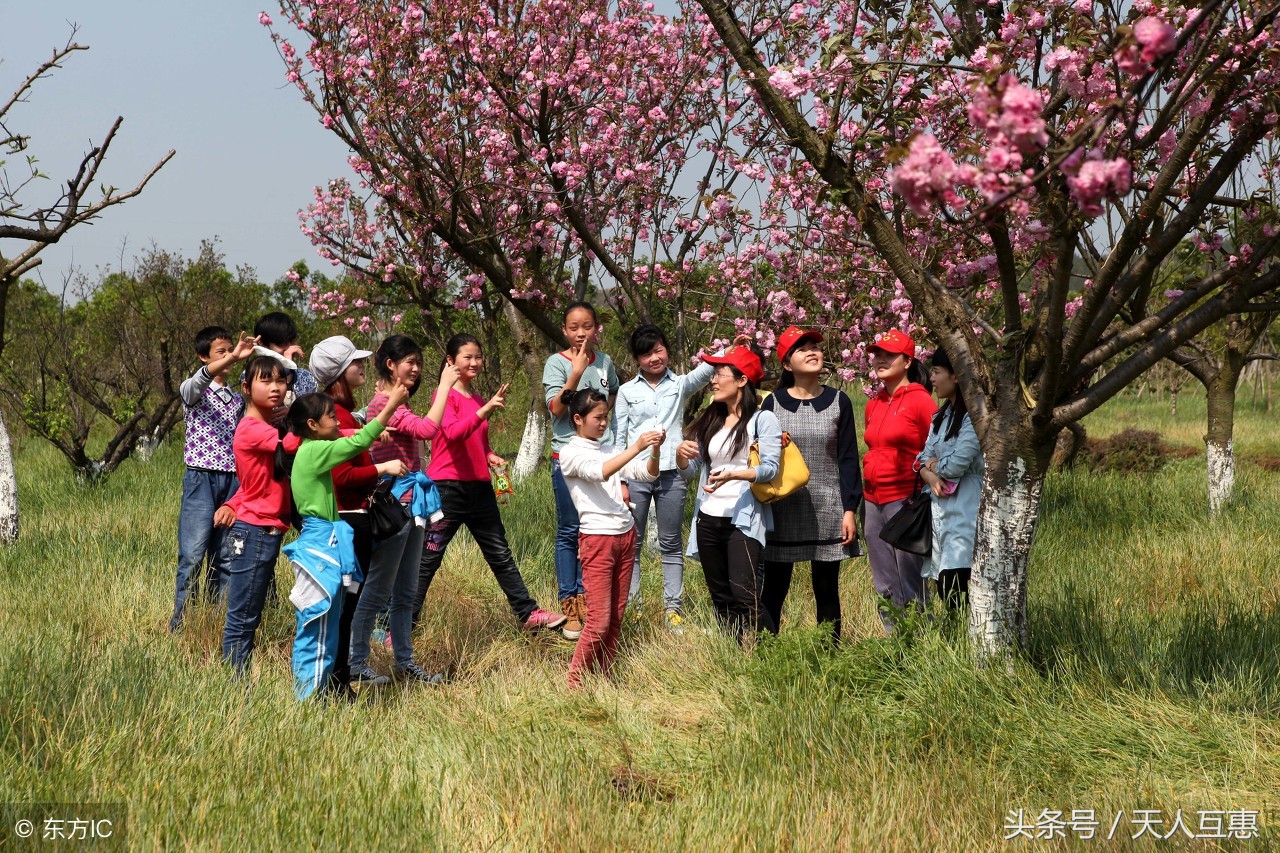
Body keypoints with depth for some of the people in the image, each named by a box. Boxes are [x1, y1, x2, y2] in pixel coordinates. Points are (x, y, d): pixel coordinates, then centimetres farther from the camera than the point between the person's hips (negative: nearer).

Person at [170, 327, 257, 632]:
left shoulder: (237, 400, 18)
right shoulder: (192, 391, 1)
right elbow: (200, 379, -24)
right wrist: (234, 358, -39)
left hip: (232, 481, 5)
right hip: (201, 479, -5)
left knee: (224, 559, 5)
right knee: (193, 557, -11)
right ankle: (180, 626, -8)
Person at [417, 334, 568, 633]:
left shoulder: (480, 401, 15)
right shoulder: (446, 395, -8)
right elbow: (453, 433, -25)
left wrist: (491, 457, 5)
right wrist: (486, 410, -33)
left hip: (479, 488, 7)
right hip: (447, 487, -7)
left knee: (501, 556, 12)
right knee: (428, 559, -2)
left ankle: (529, 614, 17)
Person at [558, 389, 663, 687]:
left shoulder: (609, 450, 15)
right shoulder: (570, 453, -5)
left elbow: (647, 474, 8)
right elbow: (600, 473, -23)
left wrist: (655, 450, -11)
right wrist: (636, 447, -29)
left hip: (625, 535, 7)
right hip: (597, 539, -7)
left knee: (616, 617, 8)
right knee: (599, 620, -8)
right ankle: (574, 682, 3)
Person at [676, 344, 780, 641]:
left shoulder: (762, 419, -4)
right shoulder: (710, 420, 15)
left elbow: (770, 468, -13)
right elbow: (690, 468, 13)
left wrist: (732, 475, -28)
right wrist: (682, 454, -10)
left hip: (743, 519, -7)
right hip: (709, 520, 7)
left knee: (744, 595, -19)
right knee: (721, 600, 9)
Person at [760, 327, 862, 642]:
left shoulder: (838, 401, 4)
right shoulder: (773, 403, 3)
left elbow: (848, 459, 3)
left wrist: (850, 510, -2)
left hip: (827, 510, 0)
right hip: (782, 510, 0)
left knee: (826, 590, 7)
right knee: (774, 588, 2)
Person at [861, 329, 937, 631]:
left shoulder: (920, 400, -7)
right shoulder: (873, 405, 14)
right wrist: (863, 495, 17)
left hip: (905, 500, -7)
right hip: (873, 501, 7)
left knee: (909, 588, -4)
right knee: (884, 588, 11)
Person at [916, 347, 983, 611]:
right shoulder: (941, 416, 17)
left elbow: (956, 465, -17)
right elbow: (924, 458, 15)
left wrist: (933, 464, 4)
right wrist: (929, 475, -8)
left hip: (964, 511, -8)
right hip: (939, 508, 9)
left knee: (954, 594, -16)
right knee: (944, 592, 6)